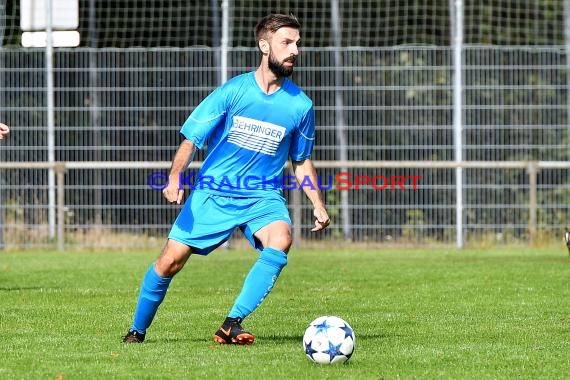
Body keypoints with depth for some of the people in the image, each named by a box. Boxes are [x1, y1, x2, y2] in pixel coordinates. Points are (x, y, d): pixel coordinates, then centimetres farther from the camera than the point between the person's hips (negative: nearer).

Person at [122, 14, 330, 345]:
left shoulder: (300, 104, 0)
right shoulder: (234, 91, -6)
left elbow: (302, 162, 14)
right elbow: (191, 138, -4)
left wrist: (318, 205, 4)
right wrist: (175, 178, -19)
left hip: (263, 196, 1)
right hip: (213, 193, -1)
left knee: (281, 240, -30)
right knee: (170, 261, -2)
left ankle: (231, 326, -28)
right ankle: (137, 331, 23)